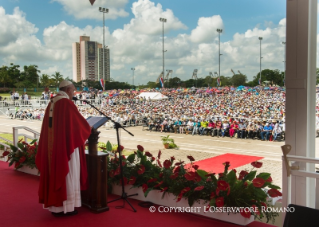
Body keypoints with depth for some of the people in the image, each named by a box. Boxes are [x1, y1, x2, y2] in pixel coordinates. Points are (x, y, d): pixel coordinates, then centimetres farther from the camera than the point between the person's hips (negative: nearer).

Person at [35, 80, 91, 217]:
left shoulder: (51, 103, 12)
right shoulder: (67, 104, -13)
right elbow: (79, 122, -9)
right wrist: (88, 129, 12)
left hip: (52, 147, 8)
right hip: (66, 146, -8)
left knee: (55, 174, 13)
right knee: (67, 175, 1)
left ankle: (55, 206, 20)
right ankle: (66, 207, 8)